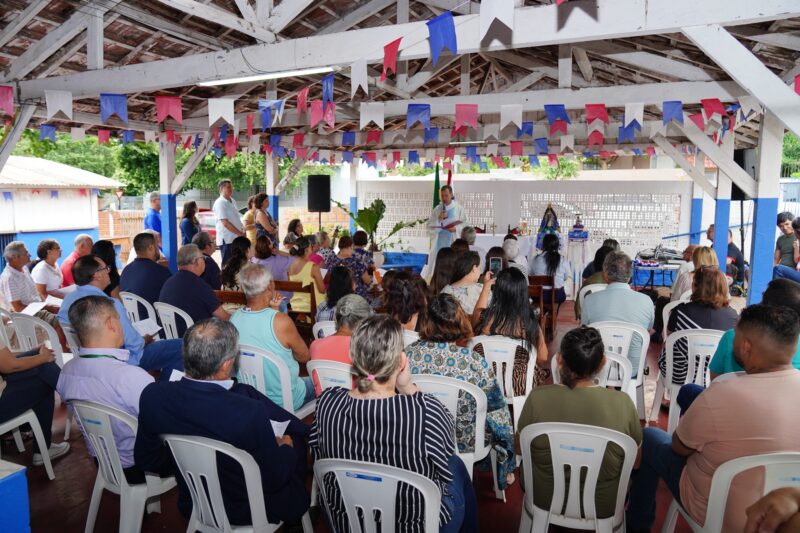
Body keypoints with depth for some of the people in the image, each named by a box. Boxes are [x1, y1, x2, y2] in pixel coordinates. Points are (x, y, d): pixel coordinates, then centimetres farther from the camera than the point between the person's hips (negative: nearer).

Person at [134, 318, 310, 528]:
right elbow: (275, 479, -20)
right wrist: (286, 447, 1)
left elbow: (145, 460, -5)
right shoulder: (250, 413, -38)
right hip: (248, 513, -4)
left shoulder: (152, 395, -23)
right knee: (296, 440, 20)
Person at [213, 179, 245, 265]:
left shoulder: (233, 201, 15)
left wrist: (243, 229, 7)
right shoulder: (219, 203, -11)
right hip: (227, 240, -8)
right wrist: (240, 233, -16)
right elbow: (225, 223, -18)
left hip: (237, 238, 8)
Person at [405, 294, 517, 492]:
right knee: (501, 415, 27)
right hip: (464, 441, -4)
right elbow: (496, 407, -15)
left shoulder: (408, 354, -17)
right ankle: (504, 472, 49)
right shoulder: (474, 362, -26)